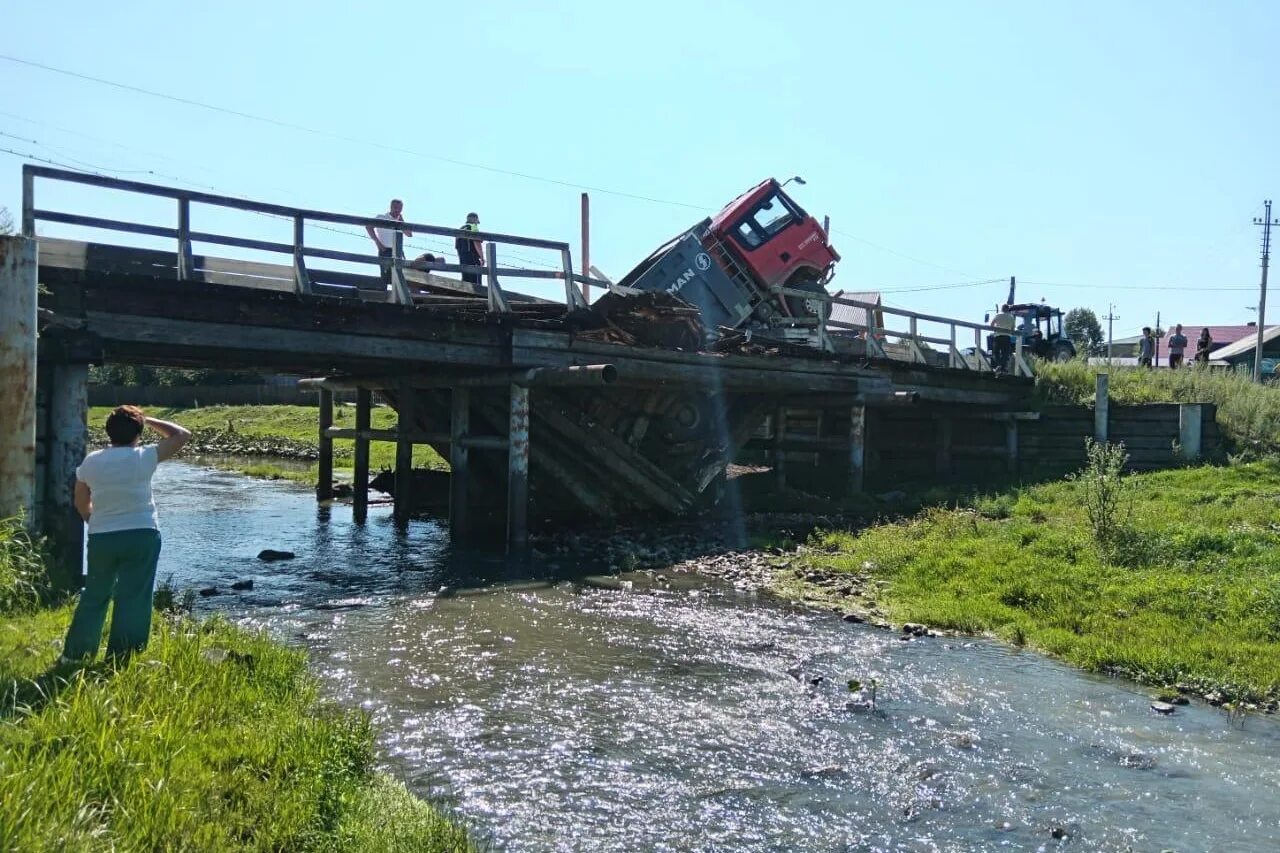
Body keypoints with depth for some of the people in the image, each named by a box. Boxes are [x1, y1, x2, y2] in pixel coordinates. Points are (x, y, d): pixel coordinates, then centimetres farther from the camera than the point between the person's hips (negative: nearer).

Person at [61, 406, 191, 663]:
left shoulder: (91, 461, 3)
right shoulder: (143, 457, -9)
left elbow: (81, 503, 14)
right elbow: (181, 435, 0)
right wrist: (148, 420, 8)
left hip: (101, 538, 4)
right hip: (141, 536, -4)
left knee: (94, 597, 17)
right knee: (133, 599, 2)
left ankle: (74, 655, 24)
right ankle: (122, 659, 5)